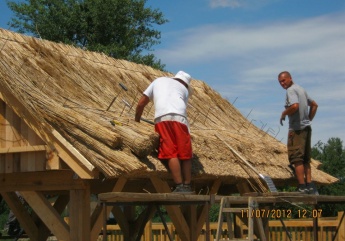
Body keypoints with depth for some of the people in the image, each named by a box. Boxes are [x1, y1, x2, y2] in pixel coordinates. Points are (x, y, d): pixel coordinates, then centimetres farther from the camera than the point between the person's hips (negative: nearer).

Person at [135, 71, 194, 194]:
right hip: (179, 117, 0)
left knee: (171, 153, -7)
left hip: (161, 118, 0)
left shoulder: (158, 81, 31)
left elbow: (141, 104, 27)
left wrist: (136, 121, 39)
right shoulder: (184, 89, 30)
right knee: (185, 154, 6)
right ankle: (187, 186, 6)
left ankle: (179, 186, -14)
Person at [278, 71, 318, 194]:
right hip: (307, 127, 9)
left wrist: (283, 113, -11)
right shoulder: (301, 89, 19)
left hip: (297, 128, -9)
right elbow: (314, 105, 26)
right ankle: (309, 185, 9)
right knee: (306, 159, 11)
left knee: (297, 159, -8)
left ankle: (302, 187, -10)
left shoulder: (291, 90, -10)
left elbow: (295, 106, -27)